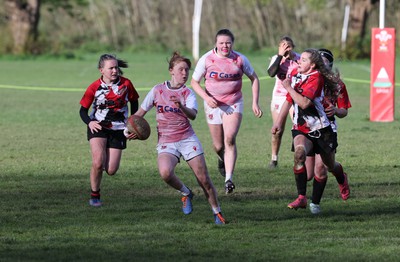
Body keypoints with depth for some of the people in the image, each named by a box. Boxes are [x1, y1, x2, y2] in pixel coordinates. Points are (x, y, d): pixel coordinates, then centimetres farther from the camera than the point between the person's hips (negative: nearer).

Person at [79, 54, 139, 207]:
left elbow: (134, 101, 10)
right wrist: (89, 122, -23)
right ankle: (94, 196, -1)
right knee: (98, 163, -22)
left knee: (111, 170, -4)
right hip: (98, 126, -2)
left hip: (118, 129, 2)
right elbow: (83, 110, -3)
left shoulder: (126, 84, -7)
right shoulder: (94, 87, -10)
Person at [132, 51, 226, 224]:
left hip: (187, 139, 0)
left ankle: (217, 213, 16)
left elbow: (192, 115, -19)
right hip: (166, 143, 0)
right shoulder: (157, 90, 3)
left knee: (204, 179, -4)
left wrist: (181, 106, -38)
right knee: (165, 173, -30)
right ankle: (185, 193, 0)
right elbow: (140, 112, 13)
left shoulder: (188, 93, 0)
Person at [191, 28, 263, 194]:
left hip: (234, 104, -1)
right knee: (218, 146, 7)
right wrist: (206, 97, -17)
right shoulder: (206, 59, -8)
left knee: (230, 140, -20)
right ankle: (222, 160, 45)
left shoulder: (240, 59, -6)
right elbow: (194, 82, -1)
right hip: (213, 104, 1)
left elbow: (254, 79, 7)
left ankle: (228, 179, -22)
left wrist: (255, 103, 1)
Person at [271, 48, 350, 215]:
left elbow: (304, 103, -26)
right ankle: (301, 197, -26)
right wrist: (279, 122, 17)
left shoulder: (316, 78, -15)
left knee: (330, 166, 13)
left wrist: (289, 87, -19)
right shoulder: (295, 75, 8)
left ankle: (342, 177, 53)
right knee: (299, 154, -28)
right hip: (300, 129, 4)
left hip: (320, 128, -4)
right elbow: (289, 101, 19)